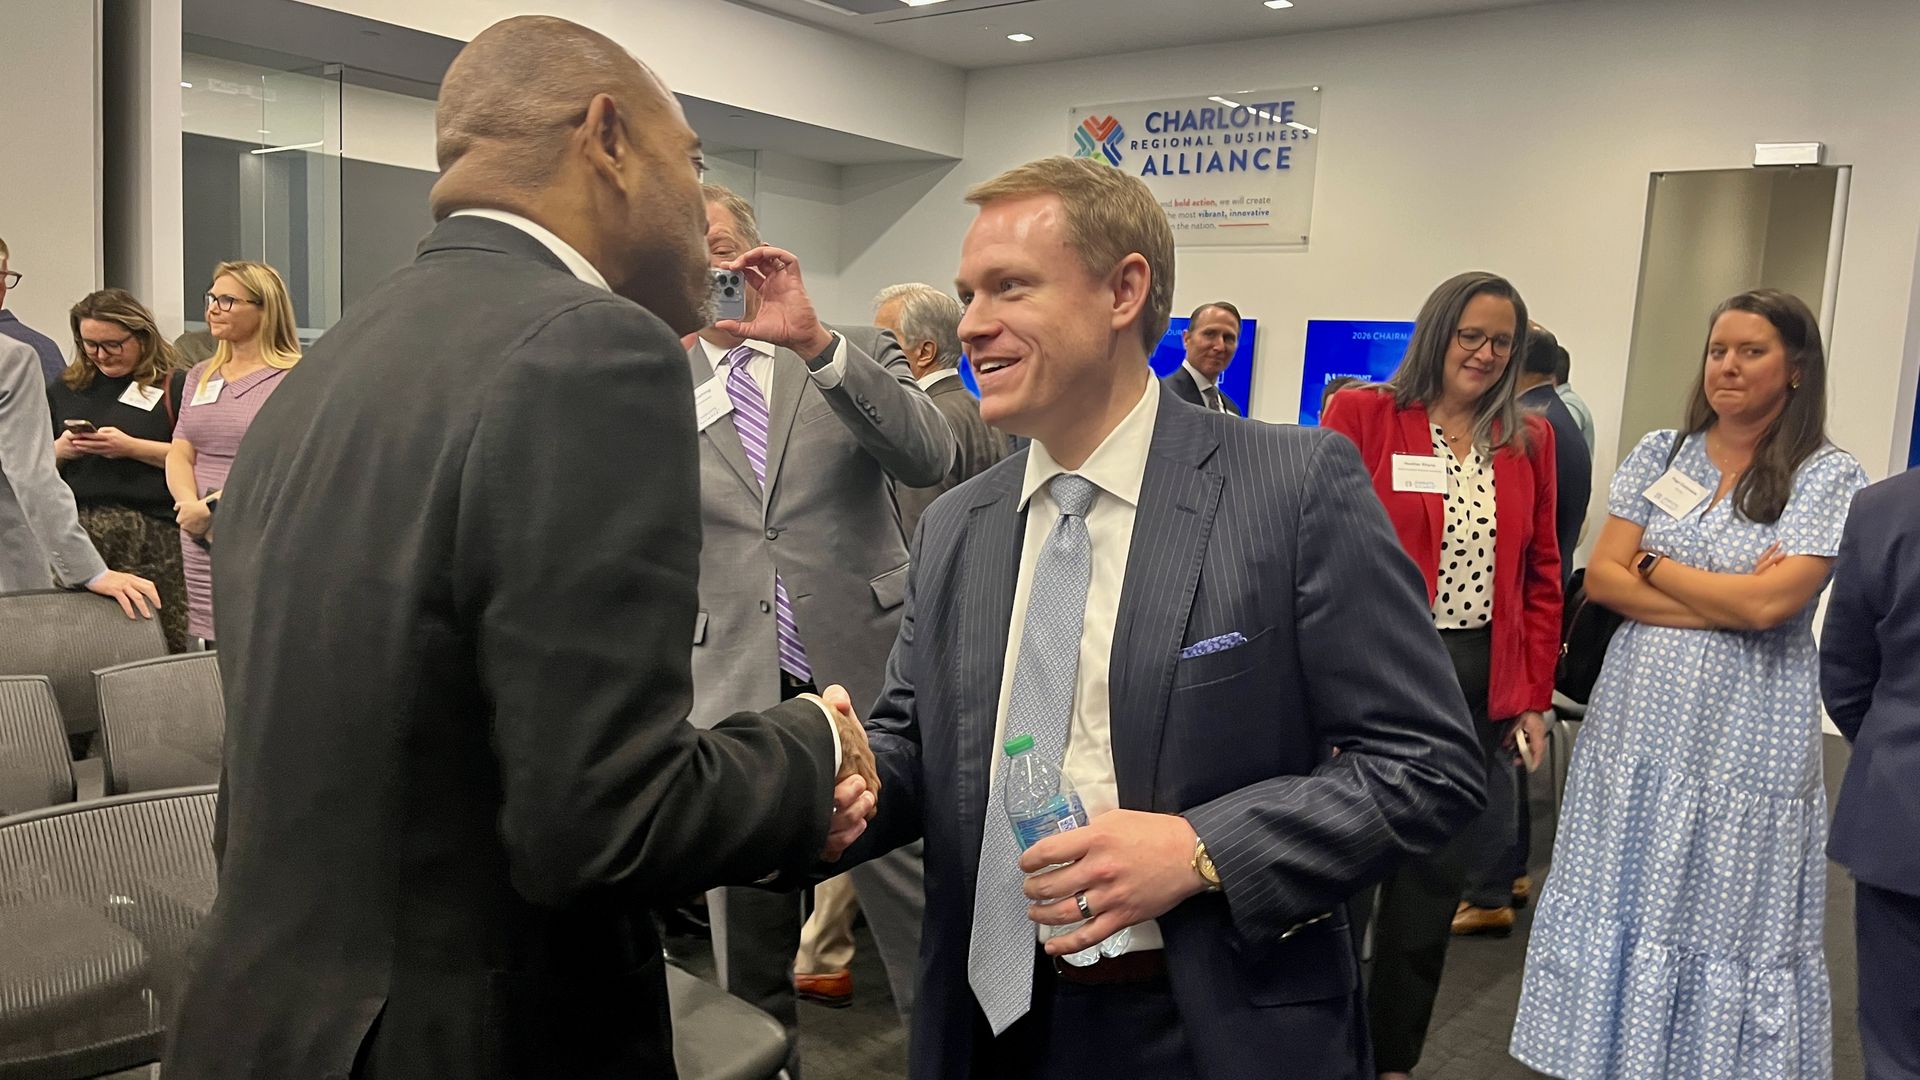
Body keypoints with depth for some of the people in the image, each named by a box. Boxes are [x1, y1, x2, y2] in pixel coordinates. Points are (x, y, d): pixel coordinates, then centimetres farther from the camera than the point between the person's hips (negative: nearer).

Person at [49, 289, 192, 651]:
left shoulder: (174, 386, 2)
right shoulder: (63, 390, 18)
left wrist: (132, 447, -13)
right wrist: (58, 451, -1)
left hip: (152, 529, -4)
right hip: (74, 526, 4)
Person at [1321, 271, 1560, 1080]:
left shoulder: (1529, 441, 9)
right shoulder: (1362, 416, -4)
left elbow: (1541, 577, 11)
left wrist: (1533, 694, 6)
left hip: (1480, 691, 4)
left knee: (1435, 878, 13)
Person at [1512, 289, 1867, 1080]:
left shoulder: (1830, 478, -5)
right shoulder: (1660, 454, 5)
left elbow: (1768, 605, -16)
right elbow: (1601, 579, -1)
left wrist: (1653, 565, -5)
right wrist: (1726, 600, -11)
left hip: (1743, 737, -3)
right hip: (1637, 719, 4)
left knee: (1721, 919, 6)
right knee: (1618, 903, 11)